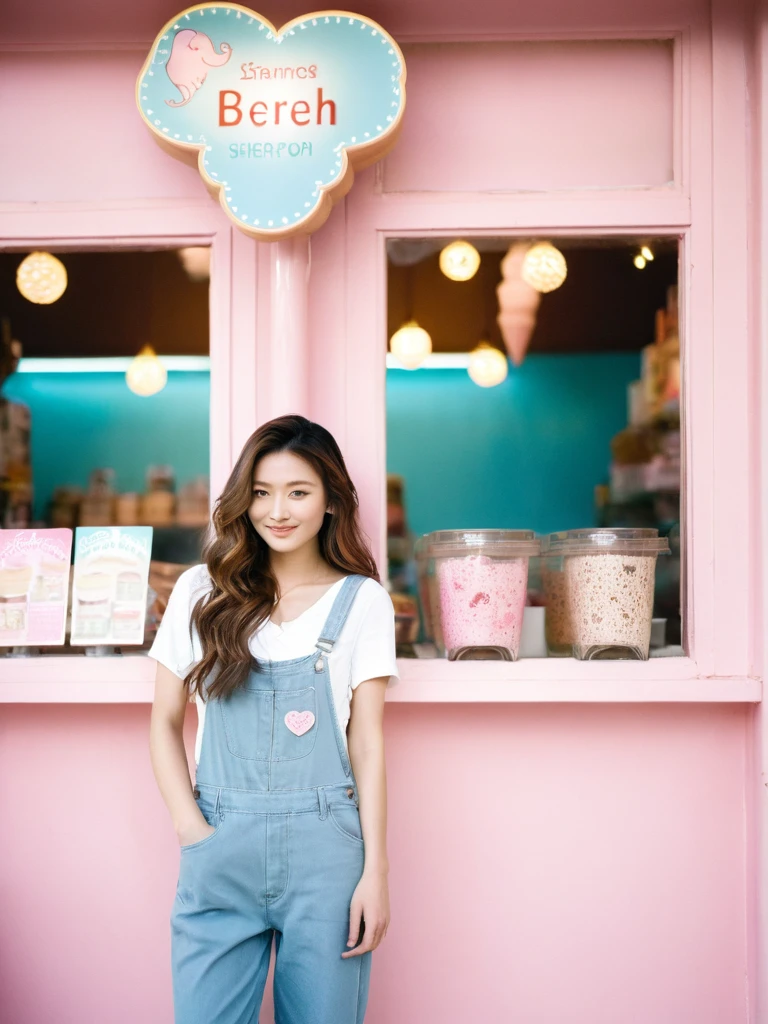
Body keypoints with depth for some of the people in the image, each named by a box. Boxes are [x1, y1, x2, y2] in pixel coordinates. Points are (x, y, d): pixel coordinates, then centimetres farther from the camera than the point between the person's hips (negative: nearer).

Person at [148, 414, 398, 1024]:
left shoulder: (362, 601, 2)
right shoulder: (202, 592, 5)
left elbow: (368, 742, 1)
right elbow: (165, 722, 10)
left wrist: (376, 870, -4)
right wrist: (190, 825, -3)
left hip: (325, 843, -1)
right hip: (220, 843, 1)